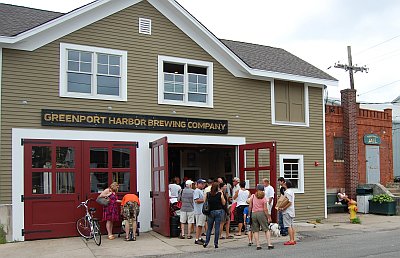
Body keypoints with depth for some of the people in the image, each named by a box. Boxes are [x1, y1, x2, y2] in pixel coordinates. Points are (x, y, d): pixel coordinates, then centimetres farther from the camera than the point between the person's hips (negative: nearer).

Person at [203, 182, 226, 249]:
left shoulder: (208, 194, -3)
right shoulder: (220, 194, -8)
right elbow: (223, 203, 0)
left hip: (210, 212, 2)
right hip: (218, 211, -2)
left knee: (209, 228, 12)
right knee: (217, 228, 4)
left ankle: (206, 242, 9)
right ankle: (216, 243, 5)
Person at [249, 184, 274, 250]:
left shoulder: (253, 196, 1)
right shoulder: (264, 199, -3)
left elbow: (250, 206, 1)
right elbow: (265, 209, -7)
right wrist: (268, 217, -1)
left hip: (253, 213, 2)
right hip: (261, 213, -2)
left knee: (255, 230, 6)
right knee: (266, 229, 6)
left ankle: (258, 245, 3)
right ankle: (269, 244, 0)